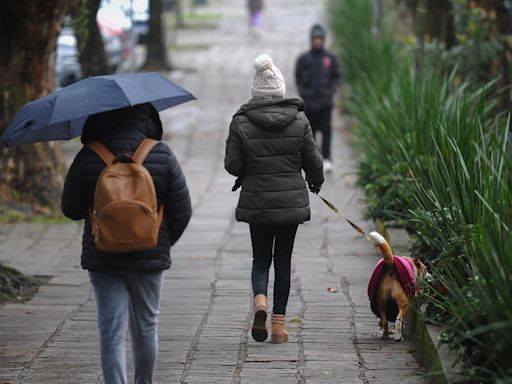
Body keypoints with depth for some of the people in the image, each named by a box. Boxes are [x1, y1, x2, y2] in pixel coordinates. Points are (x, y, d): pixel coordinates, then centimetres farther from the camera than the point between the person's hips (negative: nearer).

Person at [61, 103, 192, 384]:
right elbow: (182, 211, -1)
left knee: (111, 333, 0)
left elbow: (71, 210, 1)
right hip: (149, 258, 1)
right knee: (145, 327, 18)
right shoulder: (162, 156, -5)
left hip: (102, 259, -1)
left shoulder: (87, 158, -7)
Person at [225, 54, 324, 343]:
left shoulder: (241, 123, -7)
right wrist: (316, 180, 23)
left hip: (256, 202, 0)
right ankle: (279, 321, 10)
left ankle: (260, 298, -16)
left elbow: (233, 165, -6)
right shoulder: (299, 120, -5)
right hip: (292, 201, 1)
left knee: (261, 259, 13)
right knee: (284, 260, 11)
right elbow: (312, 160, 1)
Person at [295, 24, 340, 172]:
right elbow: (298, 77, 6)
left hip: (325, 100, -1)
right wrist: (303, 92, -7)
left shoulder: (331, 58, 5)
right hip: (309, 101, 1)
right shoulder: (304, 58, 3)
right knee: (310, 130, 6)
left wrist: (330, 90, -5)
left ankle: (327, 158, -9)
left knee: (326, 130, -7)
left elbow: (336, 76, 9)